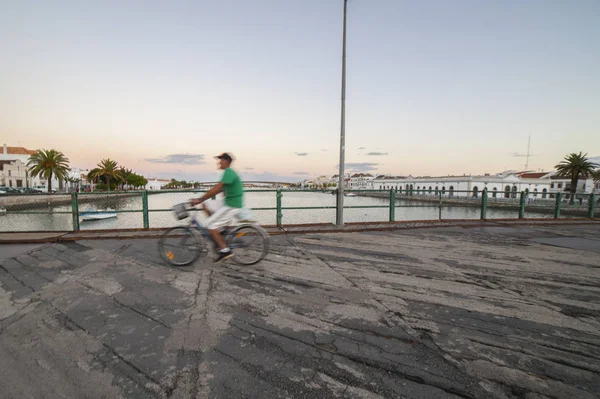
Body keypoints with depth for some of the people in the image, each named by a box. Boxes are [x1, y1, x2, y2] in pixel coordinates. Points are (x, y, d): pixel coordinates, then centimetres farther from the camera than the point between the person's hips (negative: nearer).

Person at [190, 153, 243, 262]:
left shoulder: (228, 172, -15)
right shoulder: (229, 173, 17)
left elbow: (216, 189, -24)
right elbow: (219, 190, 19)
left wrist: (199, 199, -20)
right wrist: (201, 199, 17)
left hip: (232, 206, -10)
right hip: (228, 203, 10)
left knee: (209, 225, -7)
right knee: (205, 205, 10)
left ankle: (225, 250, -2)